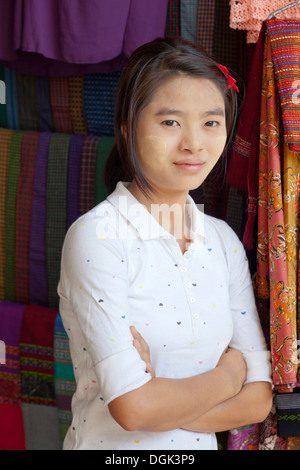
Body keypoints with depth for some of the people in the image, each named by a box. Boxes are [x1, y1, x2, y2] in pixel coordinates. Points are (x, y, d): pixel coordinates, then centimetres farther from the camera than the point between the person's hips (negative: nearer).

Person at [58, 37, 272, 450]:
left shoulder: (225, 241, -3)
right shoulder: (96, 237, -19)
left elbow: (258, 400, -6)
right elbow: (135, 407, -25)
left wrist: (164, 399, -20)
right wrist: (230, 374, -12)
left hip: (201, 446, 5)